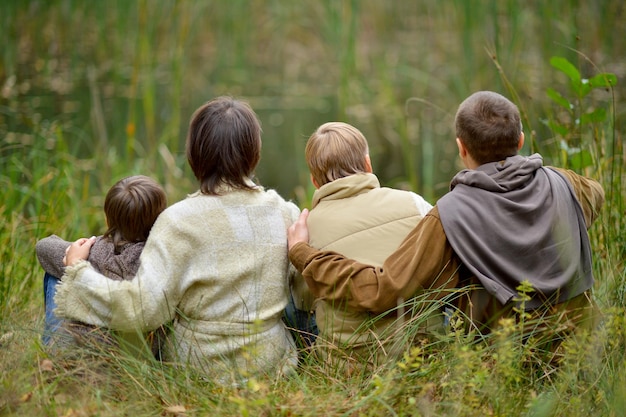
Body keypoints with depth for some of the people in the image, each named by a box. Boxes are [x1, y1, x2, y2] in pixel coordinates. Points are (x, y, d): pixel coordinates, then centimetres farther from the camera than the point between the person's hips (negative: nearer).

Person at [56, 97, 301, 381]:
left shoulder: (179, 221, -16)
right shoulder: (285, 213, -5)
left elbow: (143, 308, -21)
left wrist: (77, 270, -8)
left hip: (200, 367, -3)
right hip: (273, 365, 4)